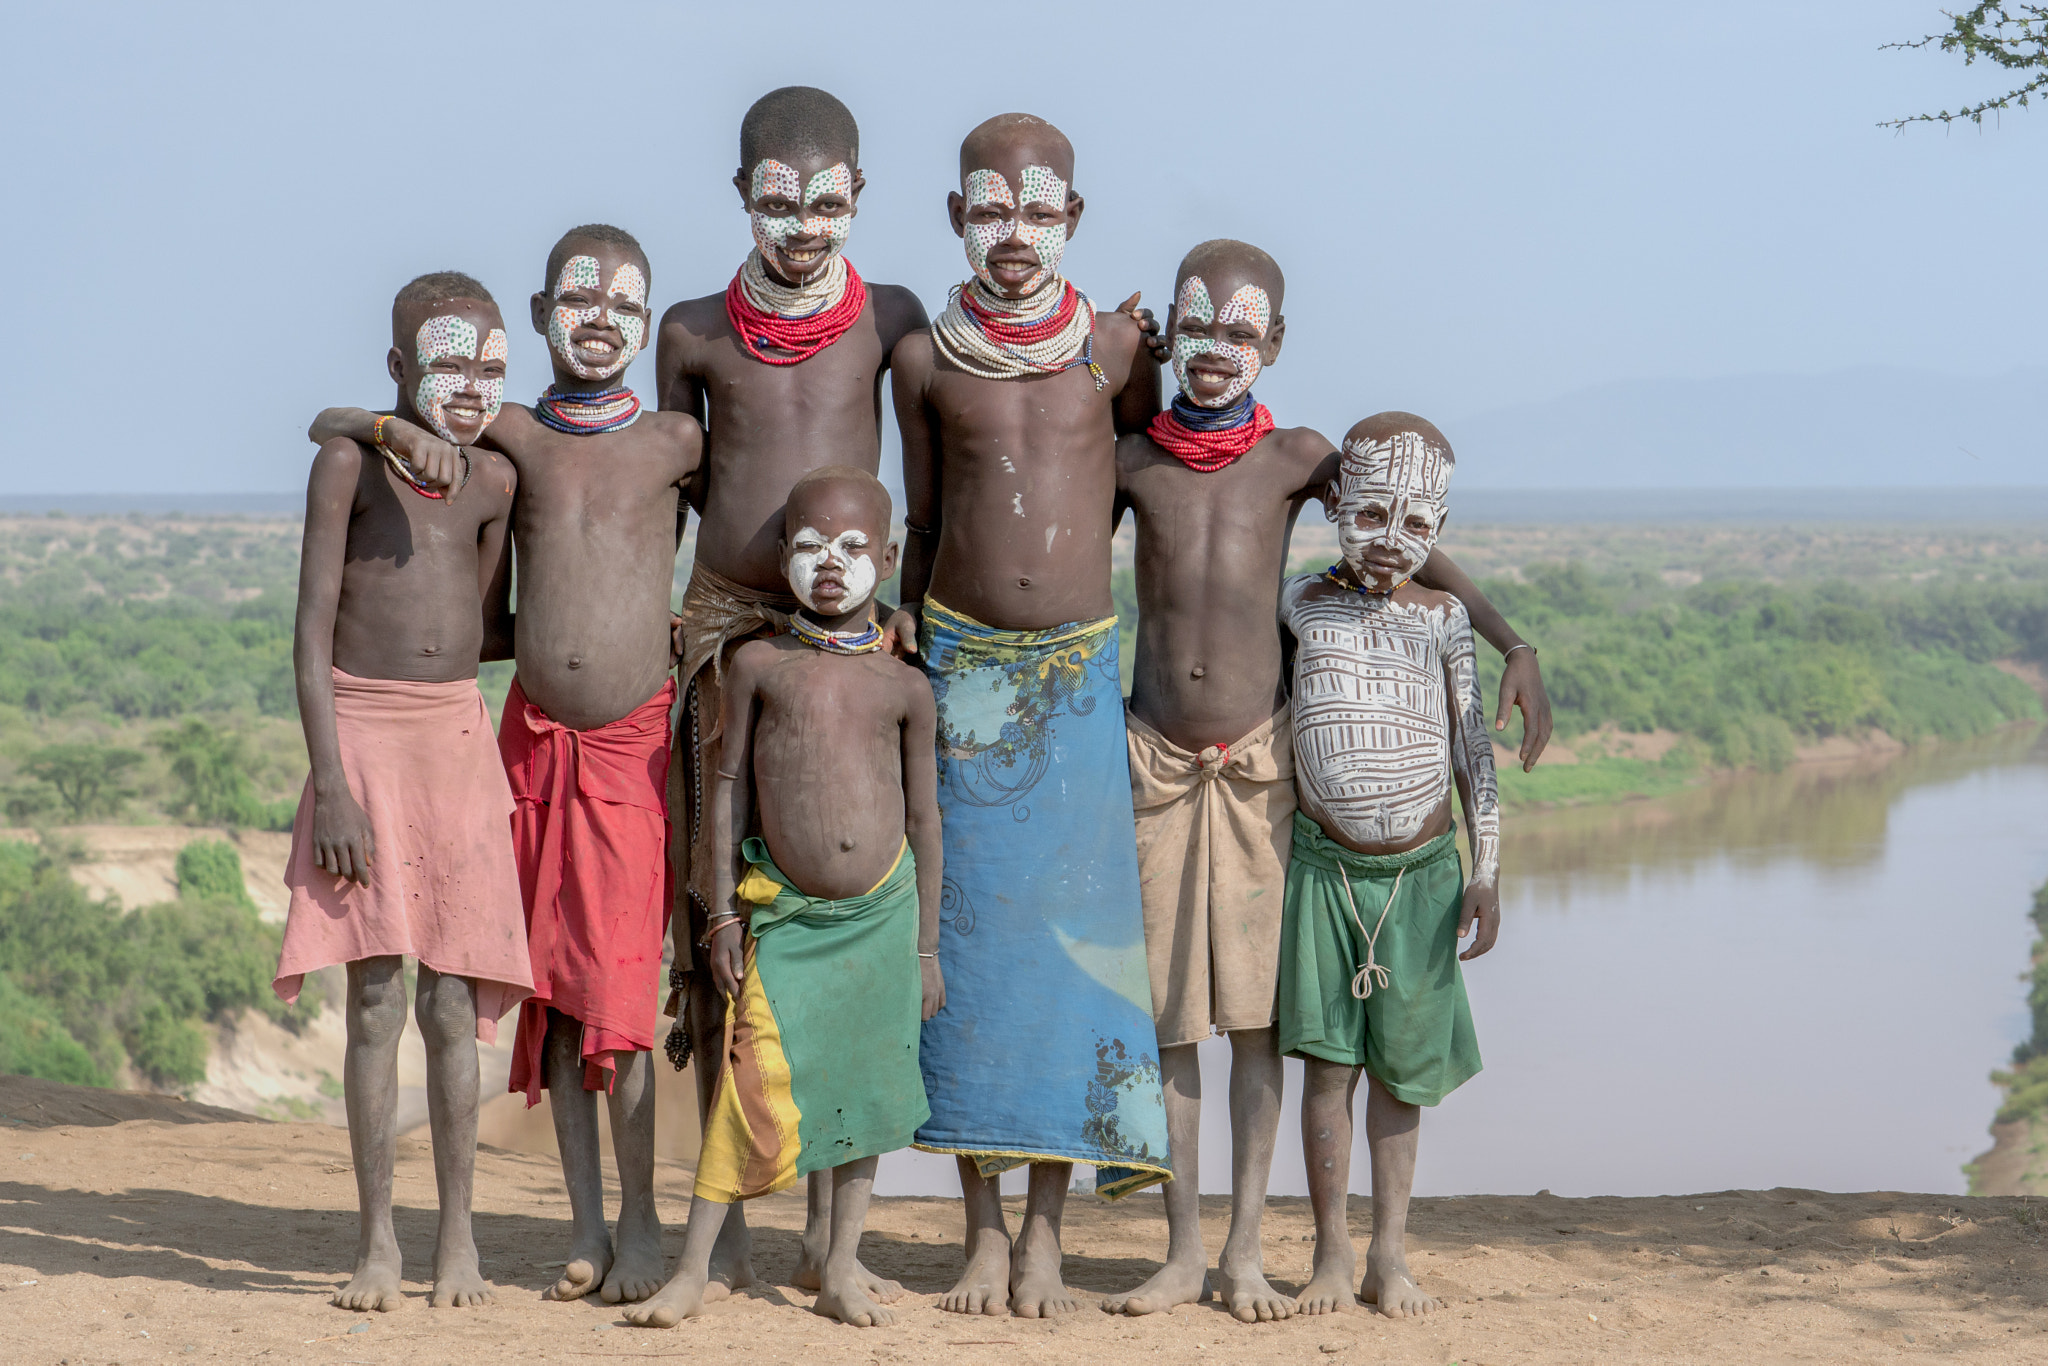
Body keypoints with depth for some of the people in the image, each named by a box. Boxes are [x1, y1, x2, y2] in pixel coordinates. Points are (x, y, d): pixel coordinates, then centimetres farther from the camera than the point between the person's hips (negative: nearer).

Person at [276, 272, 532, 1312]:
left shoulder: (496, 479, 6)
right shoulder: (350, 462, -6)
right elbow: (312, 635, -9)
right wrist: (331, 786, -14)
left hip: (459, 736, 3)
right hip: (362, 732, -3)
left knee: (452, 1001, 2)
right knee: (377, 996, -5)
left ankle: (457, 1235, 11)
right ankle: (376, 1239, 5)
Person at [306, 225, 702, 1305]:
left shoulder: (677, 442, 1)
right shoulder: (510, 438, 4)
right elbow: (329, 423, 7)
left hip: (635, 741, -2)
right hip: (536, 737, 2)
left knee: (619, 985, -8)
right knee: (553, 984, 6)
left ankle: (640, 1217, 7)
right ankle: (586, 1221, 15)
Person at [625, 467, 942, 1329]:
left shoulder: (903, 686, 4)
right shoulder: (759, 665, 2)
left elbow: (924, 818, 8)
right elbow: (730, 787, 4)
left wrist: (926, 946, 7)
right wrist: (724, 911, -1)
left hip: (882, 910, 2)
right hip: (785, 911, -2)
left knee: (864, 1086, 7)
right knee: (758, 1082, -10)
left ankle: (841, 1271, 18)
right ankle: (691, 1272, -2)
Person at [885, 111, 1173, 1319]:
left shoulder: (1116, 346, 2)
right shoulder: (925, 359, 3)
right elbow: (923, 518, 11)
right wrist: (905, 612, 1)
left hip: (1080, 673, 0)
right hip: (961, 665, 0)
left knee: (1071, 930, -4)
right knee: (973, 932, 0)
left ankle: (1048, 1231, 3)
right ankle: (985, 1228, 9)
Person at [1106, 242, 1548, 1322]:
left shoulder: (1296, 457, 2)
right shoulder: (1130, 460, 4)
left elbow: (1412, 549, 8)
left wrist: (1515, 646, -2)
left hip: (1260, 755, -1)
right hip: (1155, 756, 1)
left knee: (1258, 1005, -1)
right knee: (1166, 1008, 1)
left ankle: (1244, 1247, 5)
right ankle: (1183, 1251, 7)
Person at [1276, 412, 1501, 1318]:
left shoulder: (1442, 619, -1)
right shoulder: (1300, 606, -1)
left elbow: (1473, 749, 3)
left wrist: (1486, 872, -1)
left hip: (1421, 872, 0)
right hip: (1324, 864, 0)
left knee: (1399, 1067, 6)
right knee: (1328, 1061, 0)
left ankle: (1389, 1254, 14)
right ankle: (1331, 1250, 11)